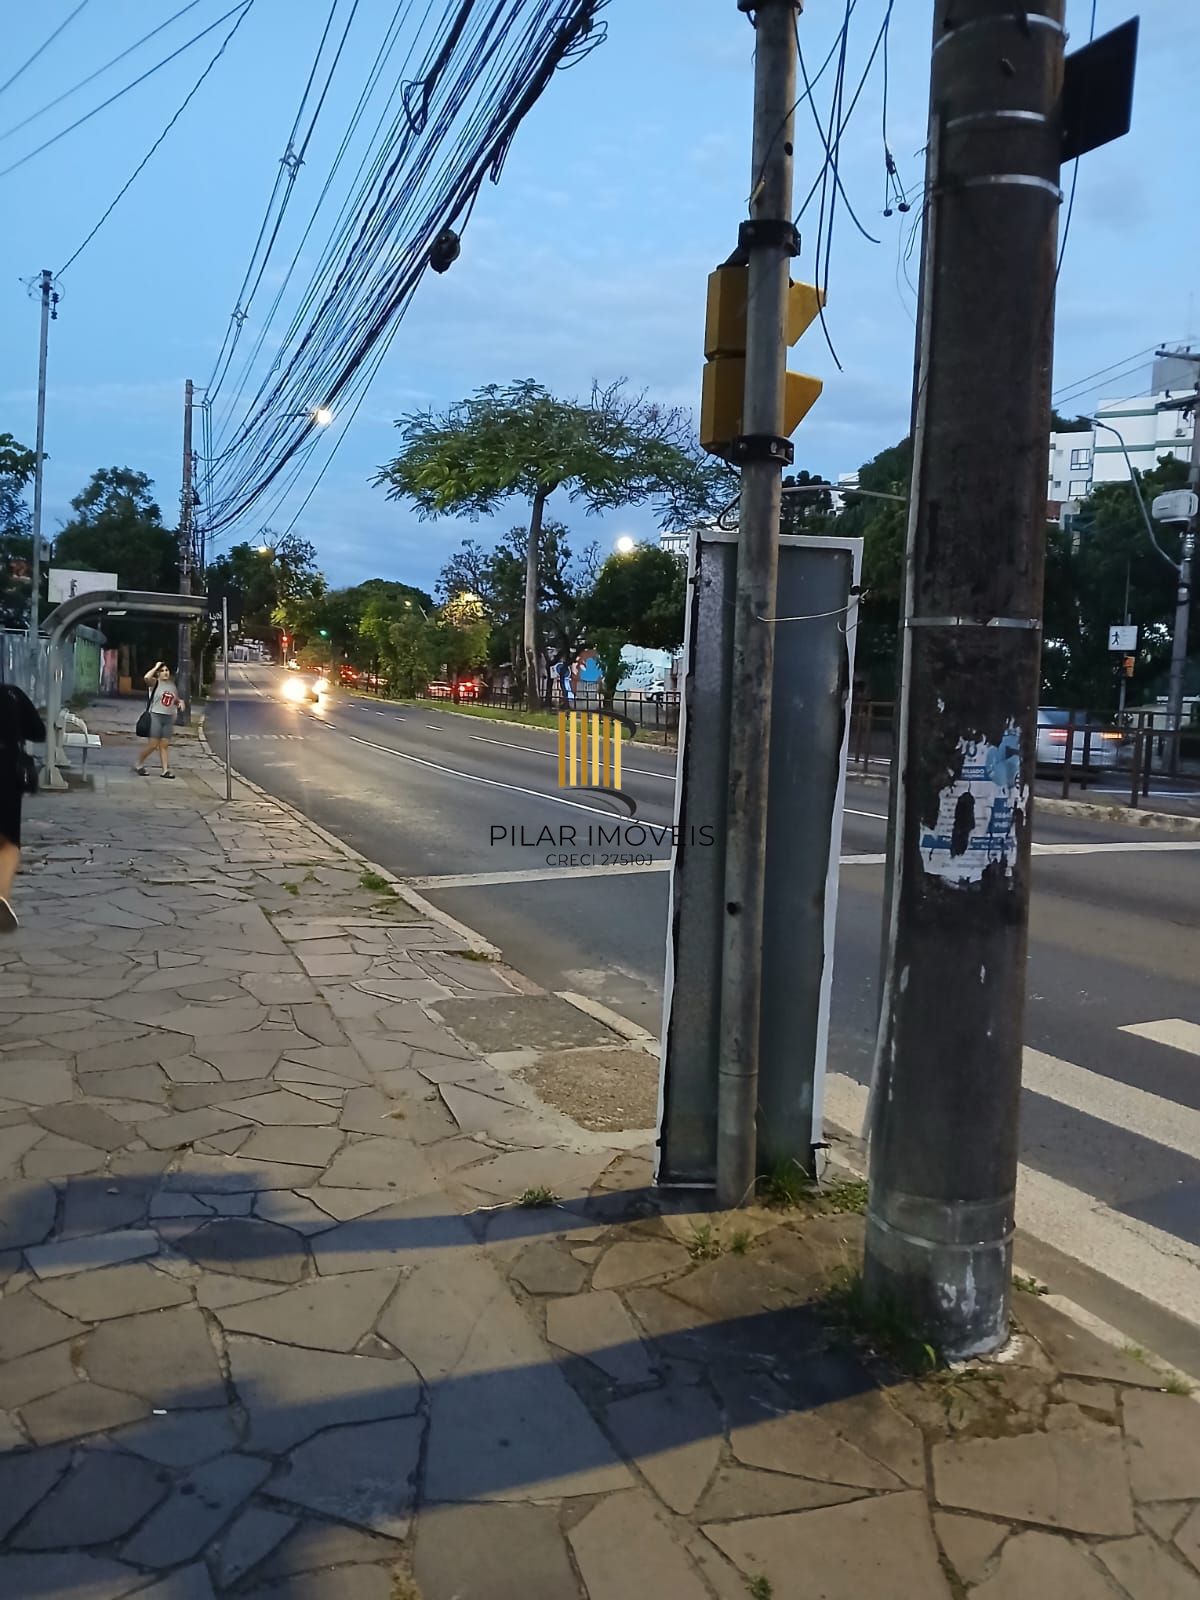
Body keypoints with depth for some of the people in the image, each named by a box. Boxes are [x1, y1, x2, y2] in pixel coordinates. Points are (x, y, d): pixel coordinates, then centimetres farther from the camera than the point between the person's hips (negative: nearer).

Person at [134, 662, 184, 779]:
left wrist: (179, 702, 5)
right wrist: (156, 667, -15)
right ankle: (138, 764, 14)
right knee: (153, 744, -5)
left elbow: (176, 699, 28)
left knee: (164, 745, 5)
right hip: (156, 716, -5)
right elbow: (147, 677, -28)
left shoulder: (172, 685, 13)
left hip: (169, 718, 5)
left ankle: (166, 770, 4)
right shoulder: (155, 683, -5)